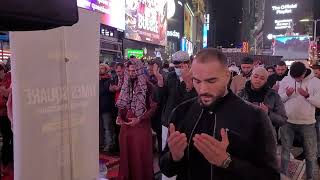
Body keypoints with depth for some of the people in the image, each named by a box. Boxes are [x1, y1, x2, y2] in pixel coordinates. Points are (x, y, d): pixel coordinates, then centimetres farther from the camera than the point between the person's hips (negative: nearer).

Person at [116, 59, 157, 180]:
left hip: (142, 126, -5)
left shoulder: (147, 86, -9)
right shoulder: (126, 85, 8)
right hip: (126, 125, 5)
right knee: (127, 154, 13)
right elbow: (122, 104, 14)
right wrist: (119, 116, -3)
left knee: (141, 155, 3)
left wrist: (139, 119, -16)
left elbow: (154, 107, -9)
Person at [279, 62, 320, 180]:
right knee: (285, 150, 12)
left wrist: (307, 96, -24)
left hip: (307, 123, 0)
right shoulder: (285, 80, -3)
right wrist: (287, 94, -20)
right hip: (287, 121, 1)